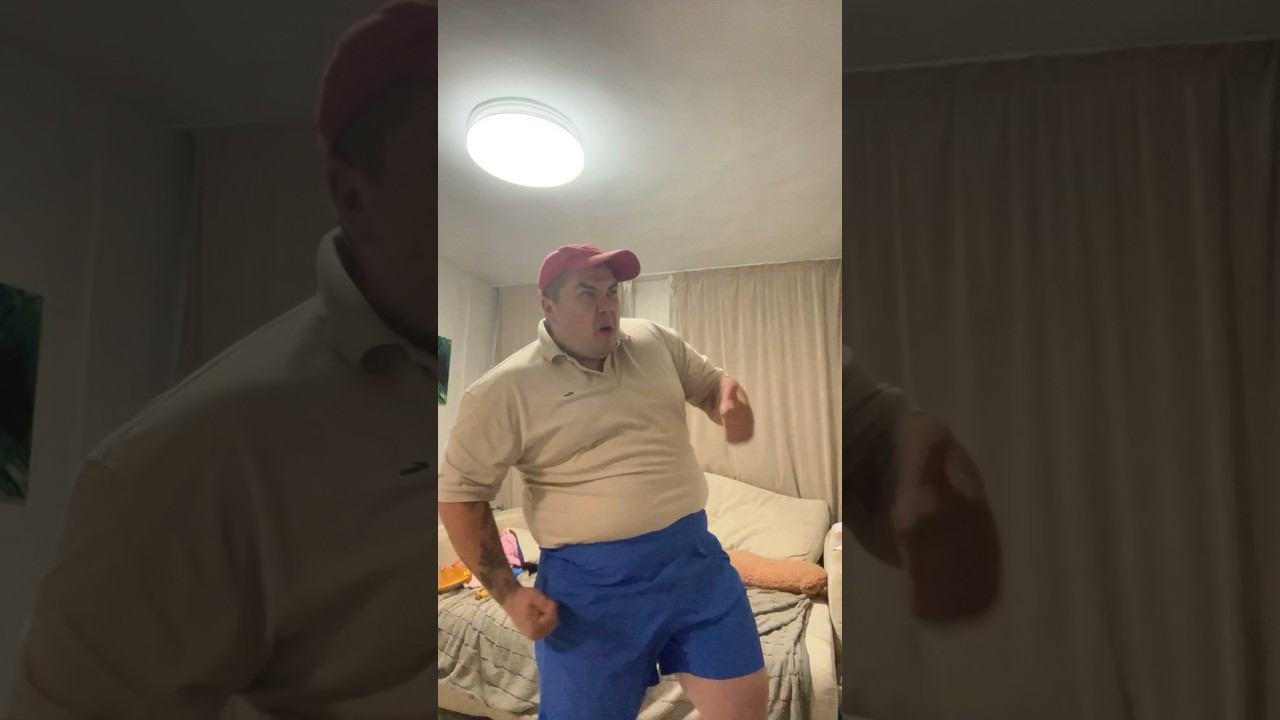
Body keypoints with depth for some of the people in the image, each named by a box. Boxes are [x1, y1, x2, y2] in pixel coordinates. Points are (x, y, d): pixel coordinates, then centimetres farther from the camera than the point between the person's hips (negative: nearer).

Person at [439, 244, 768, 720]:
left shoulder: (655, 341, 4)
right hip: (593, 582, -4)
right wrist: (507, 592, -8)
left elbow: (710, 382, 19)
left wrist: (731, 399, -7)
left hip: (694, 556, 4)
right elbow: (460, 493, -5)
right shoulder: (504, 390, -9)